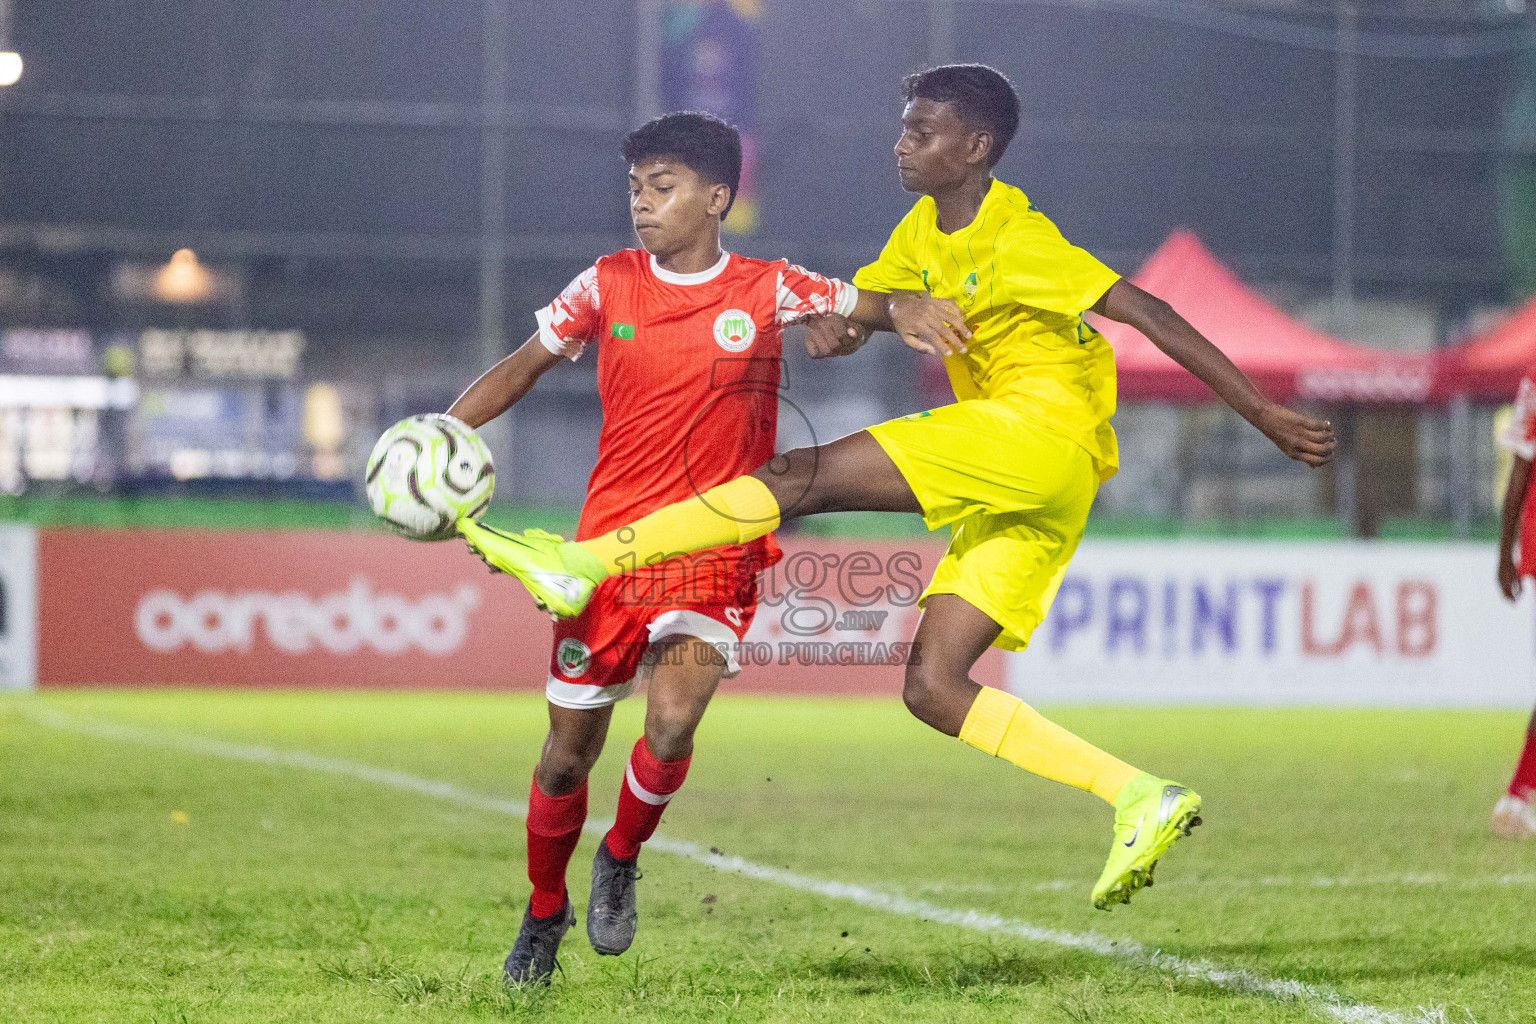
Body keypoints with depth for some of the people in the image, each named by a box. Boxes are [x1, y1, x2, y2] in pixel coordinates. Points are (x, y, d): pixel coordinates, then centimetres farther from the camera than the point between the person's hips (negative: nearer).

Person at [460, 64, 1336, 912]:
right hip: (1009, 493, 10)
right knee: (932, 688, 0)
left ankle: (586, 563, -23)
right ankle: (1142, 799, -8)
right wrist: (847, 318, -5)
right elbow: (857, 308, 23)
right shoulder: (925, 232, 18)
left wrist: (1264, 414, -11)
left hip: (1045, 424, -10)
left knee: (806, 476, -18)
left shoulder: (1019, 240, -7)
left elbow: (1150, 315, -9)